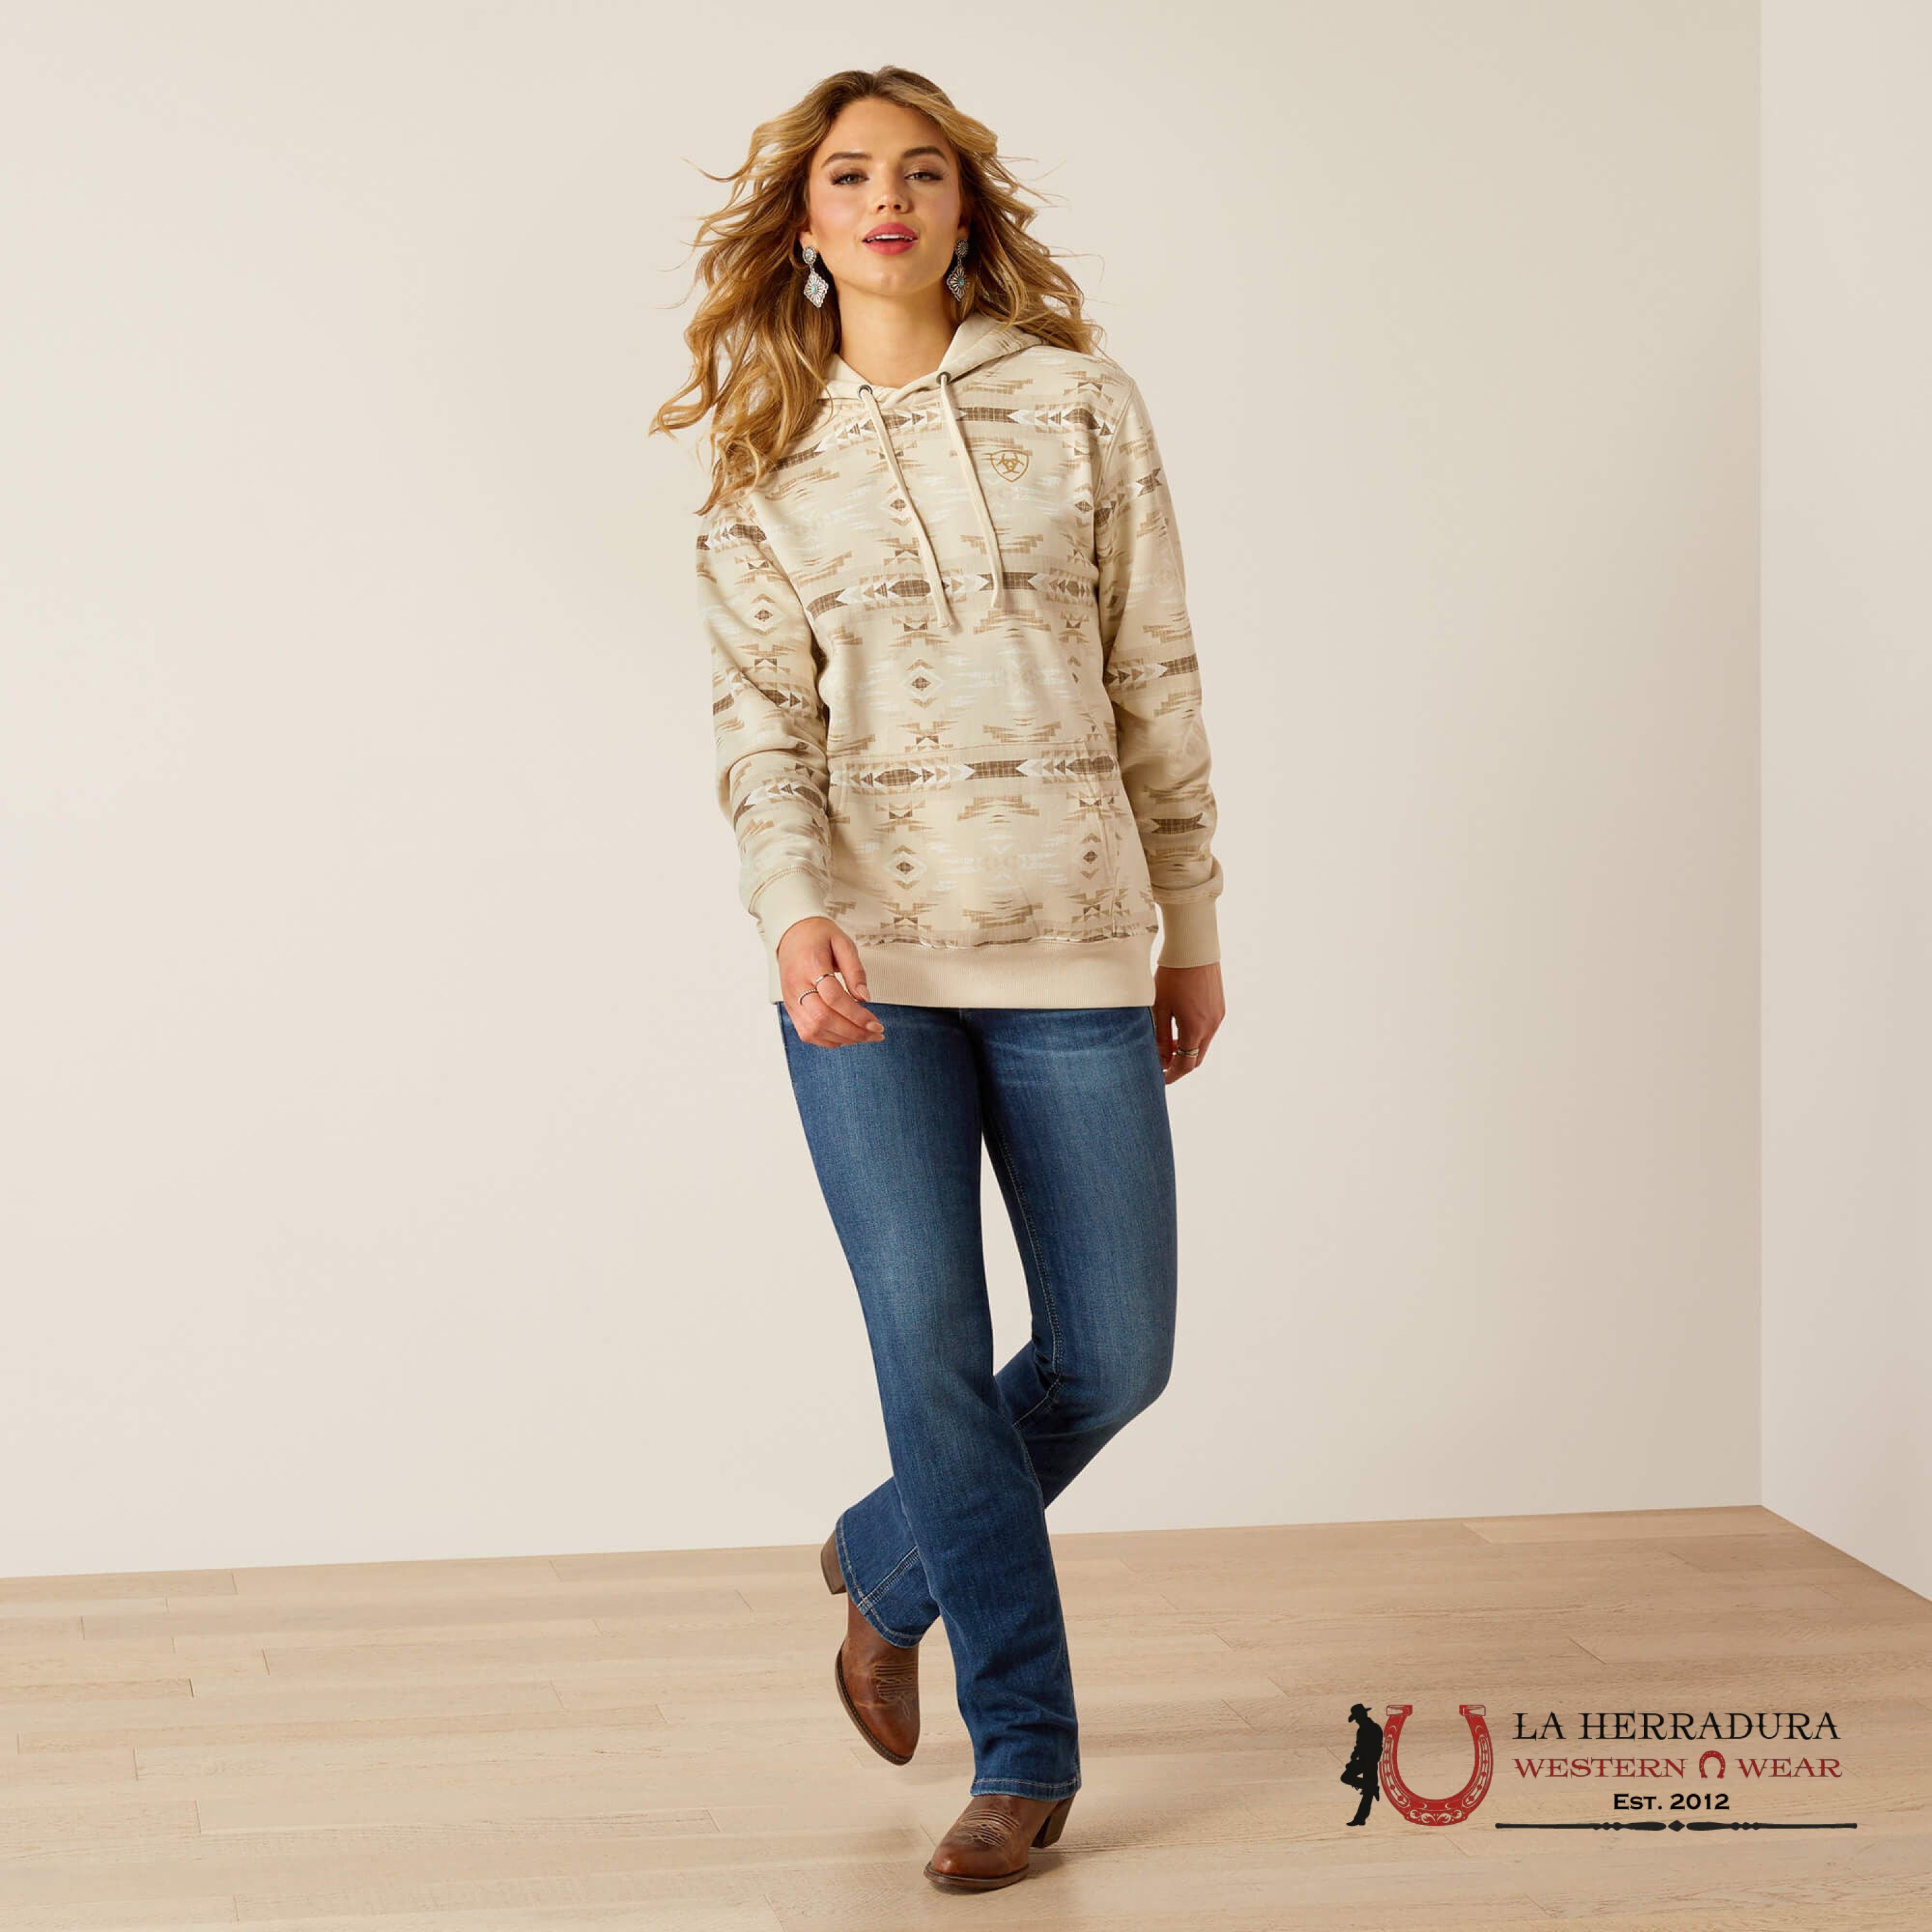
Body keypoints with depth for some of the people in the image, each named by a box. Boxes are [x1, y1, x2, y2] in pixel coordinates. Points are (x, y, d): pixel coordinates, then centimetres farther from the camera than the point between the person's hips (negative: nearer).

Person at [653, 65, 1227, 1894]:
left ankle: (888, 1567, 31)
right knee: (933, 1346, -4)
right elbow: (757, 716, 1)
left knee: (1115, 1357, 3)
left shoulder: (1080, 403, 7)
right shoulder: (767, 463, 8)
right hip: (865, 952, -1)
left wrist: (1195, 923, 8)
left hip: (1072, 942, 1)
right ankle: (1024, 1752, 12)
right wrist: (792, 909, -17)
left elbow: (1156, 677, 8)